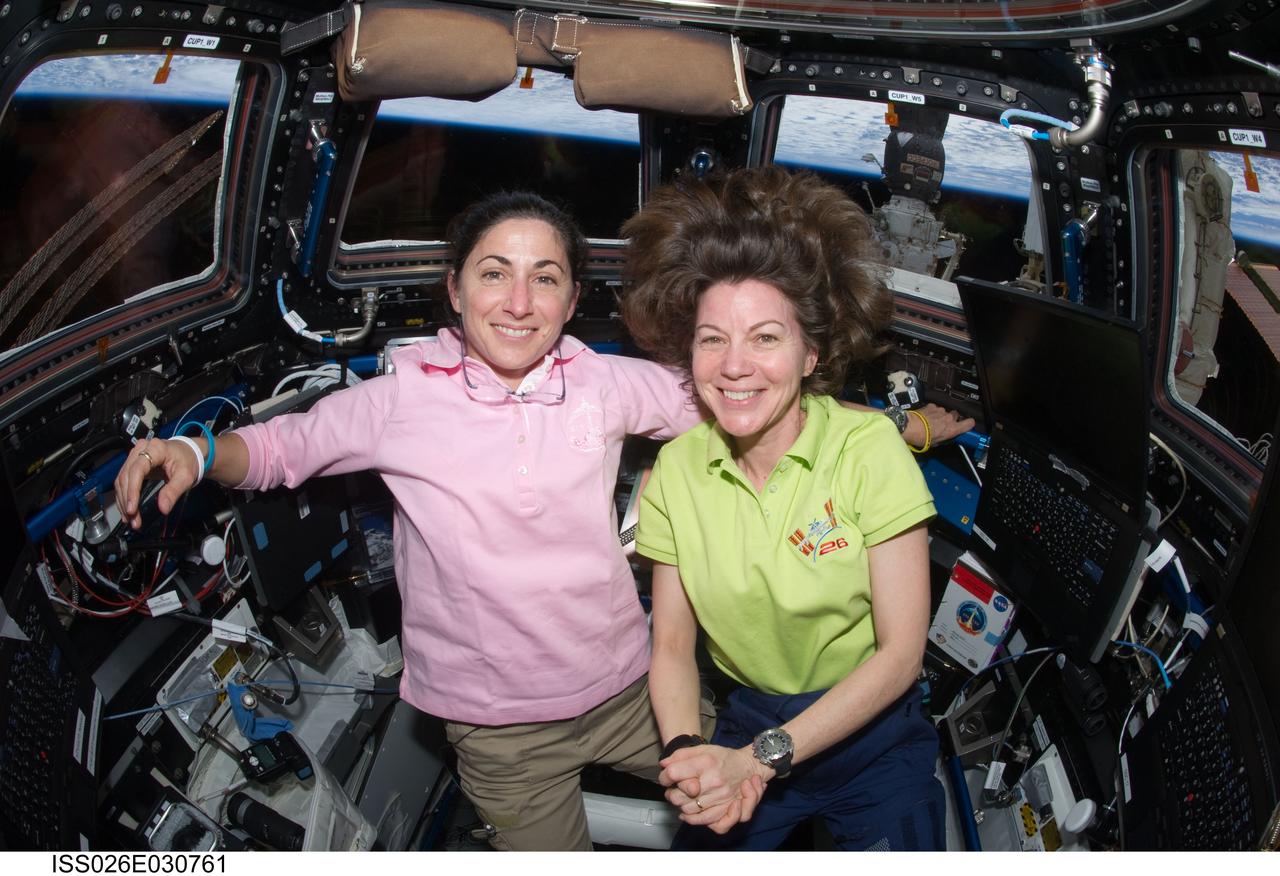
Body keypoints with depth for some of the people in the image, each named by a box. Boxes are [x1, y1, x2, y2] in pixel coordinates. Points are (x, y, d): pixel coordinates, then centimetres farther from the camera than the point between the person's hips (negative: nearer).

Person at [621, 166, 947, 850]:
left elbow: (900, 652, -17)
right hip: (748, 724, 2)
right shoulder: (677, 468, -10)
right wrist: (685, 752, -22)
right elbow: (672, 644, -3)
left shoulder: (870, 448, -19)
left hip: (872, 733, -2)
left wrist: (759, 759, -21)